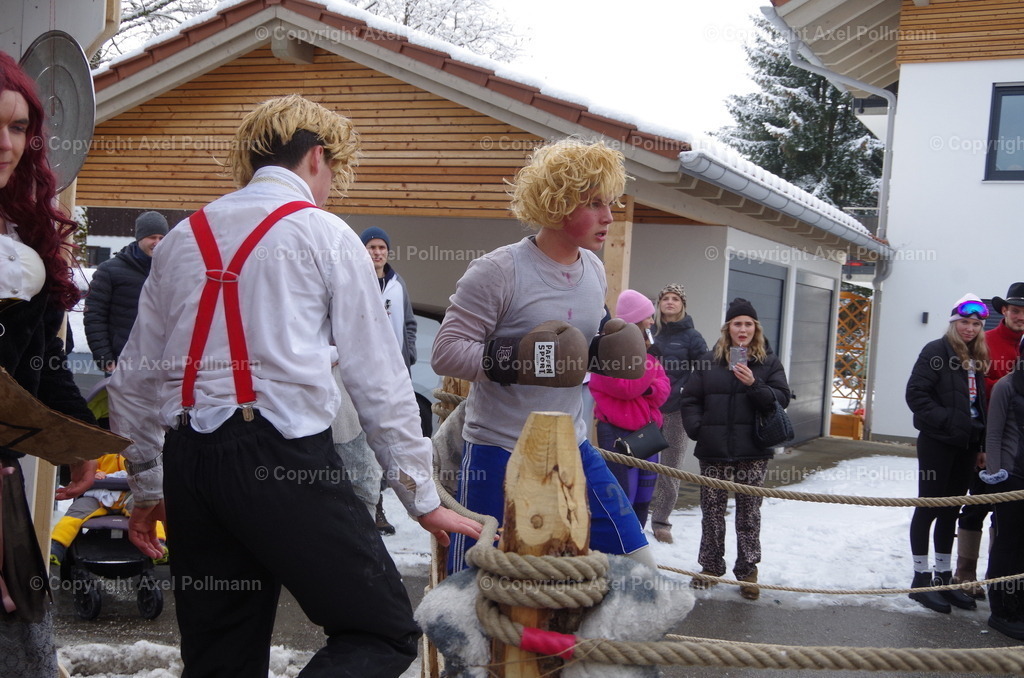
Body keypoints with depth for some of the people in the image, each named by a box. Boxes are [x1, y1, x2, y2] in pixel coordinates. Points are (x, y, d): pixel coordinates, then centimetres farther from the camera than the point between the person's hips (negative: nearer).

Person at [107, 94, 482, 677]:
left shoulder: (182, 239, 17)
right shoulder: (325, 235, 2)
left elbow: (136, 376, 17)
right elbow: (379, 378, 0)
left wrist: (148, 487, 27)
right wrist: (423, 498, 6)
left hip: (188, 459, 6)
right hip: (285, 455, -6)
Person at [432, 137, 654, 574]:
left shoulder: (594, 271, 7)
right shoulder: (498, 271, -16)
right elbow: (445, 351, -17)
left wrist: (603, 355, 0)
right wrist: (512, 361, -30)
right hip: (499, 455, -6)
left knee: (636, 566, 8)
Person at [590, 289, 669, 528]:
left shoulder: (644, 346, 17)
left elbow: (662, 385, 13)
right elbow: (626, 387, -18)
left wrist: (651, 390, -10)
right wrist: (651, 359, -13)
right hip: (618, 432, -8)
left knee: (643, 499, 13)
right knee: (622, 499, -8)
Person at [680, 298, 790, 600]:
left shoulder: (769, 362, 5)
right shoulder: (708, 360, 5)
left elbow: (781, 398, -3)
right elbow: (690, 399, 6)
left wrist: (754, 385, -17)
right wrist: (696, 428, -7)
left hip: (753, 452, -1)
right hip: (714, 450, 1)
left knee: (749, 513, 5)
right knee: (712, 511, 9)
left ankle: (748, 571, 15)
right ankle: (710, 567, 22)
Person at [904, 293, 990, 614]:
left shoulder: (978, 359, 11)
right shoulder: (937, 351, -8)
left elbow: (980, 404, 14)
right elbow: (916, 394, -13)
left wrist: (981, 446, 9)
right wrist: (944, 420, -19)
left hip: (965, 446, 7)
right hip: (937, 443, -6)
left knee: (950, 510, 13)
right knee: (929, 508, 2)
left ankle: (943, 576, 23)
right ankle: (921, 578, 9)